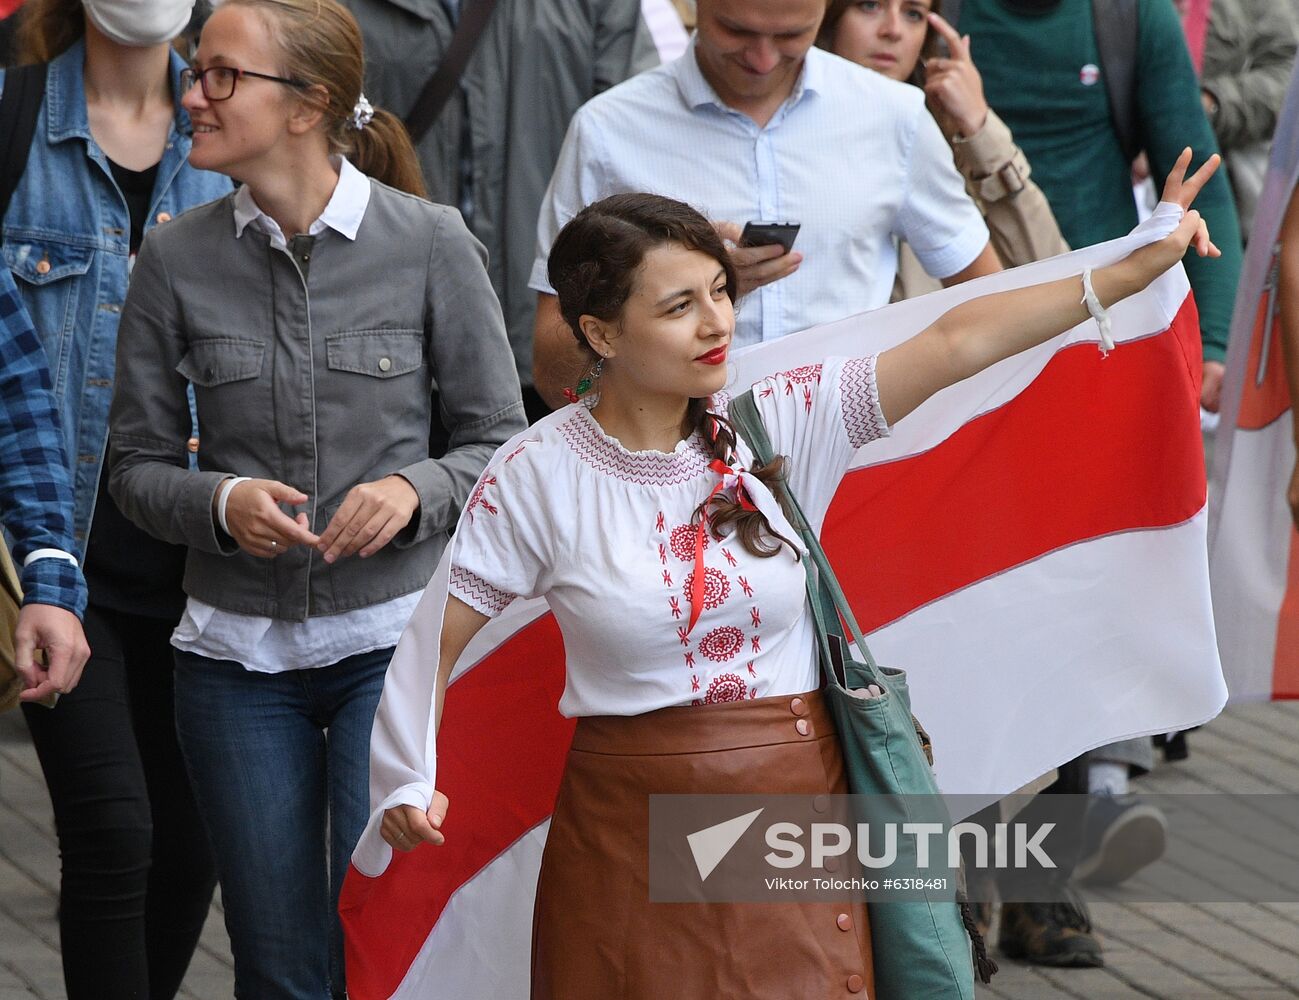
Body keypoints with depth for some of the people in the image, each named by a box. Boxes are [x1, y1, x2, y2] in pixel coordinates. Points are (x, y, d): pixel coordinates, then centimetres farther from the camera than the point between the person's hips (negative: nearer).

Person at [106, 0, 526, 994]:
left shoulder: (430, 243, -6)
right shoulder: (176, 259, -1)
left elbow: (499, 439, 1)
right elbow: (138, 466, 5)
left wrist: (416, 490, -19)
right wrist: (221, 502, -15)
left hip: (395, 641, -2)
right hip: (238, 652, 2)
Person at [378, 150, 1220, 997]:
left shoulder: (787, 420, -2)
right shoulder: (538, 477, -7)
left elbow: (957, 343, -7)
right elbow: (433, 641, -5)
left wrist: (1139, 267, -10)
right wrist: (412, 786, -21)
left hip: (796, 798, 2)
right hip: (630, 832, -2)